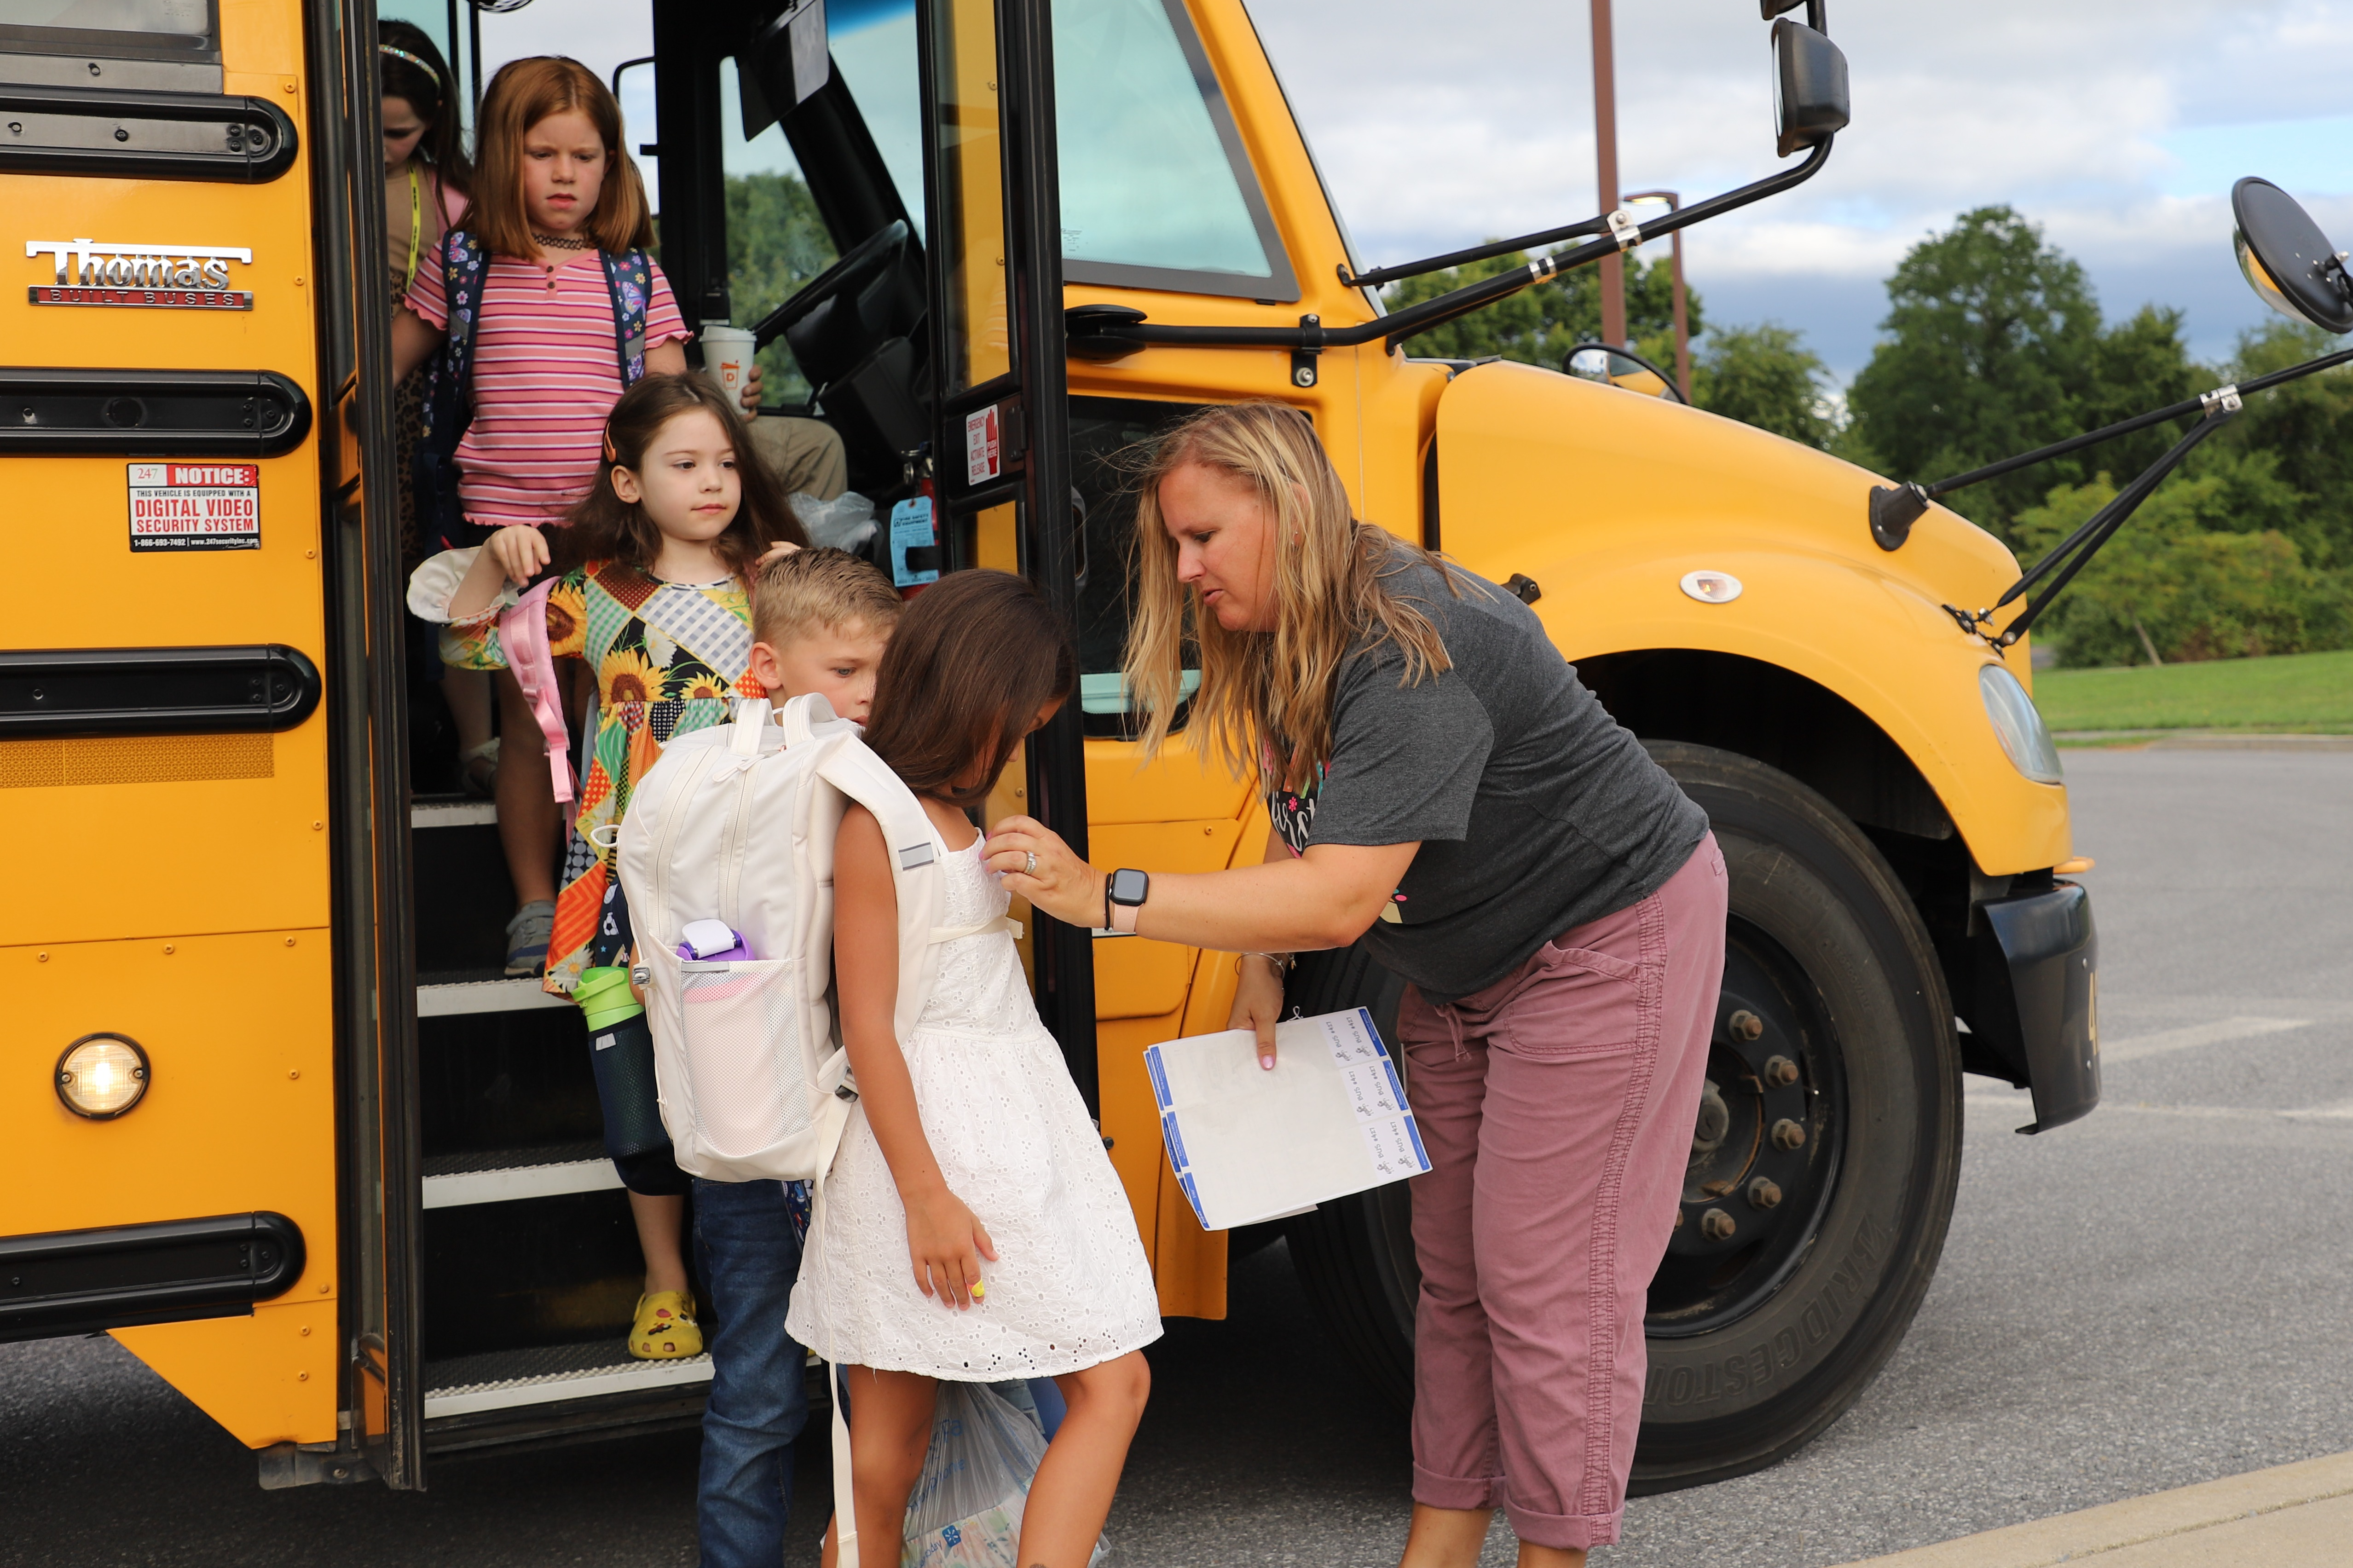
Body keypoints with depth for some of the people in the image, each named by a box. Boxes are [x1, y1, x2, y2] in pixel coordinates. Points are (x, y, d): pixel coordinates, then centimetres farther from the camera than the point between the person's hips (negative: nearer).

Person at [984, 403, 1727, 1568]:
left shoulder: (1412, 654, -32)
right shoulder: (1289, 643, -1)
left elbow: (1339, 898, -38)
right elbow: (1302, 824, 12)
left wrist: (1106, 897, -39)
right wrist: (1261, 966, -4)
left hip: (1606, 941, -9)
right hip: (1470, 969, 9)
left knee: (1543, 1276, -5)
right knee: (1449, 1262, 11)